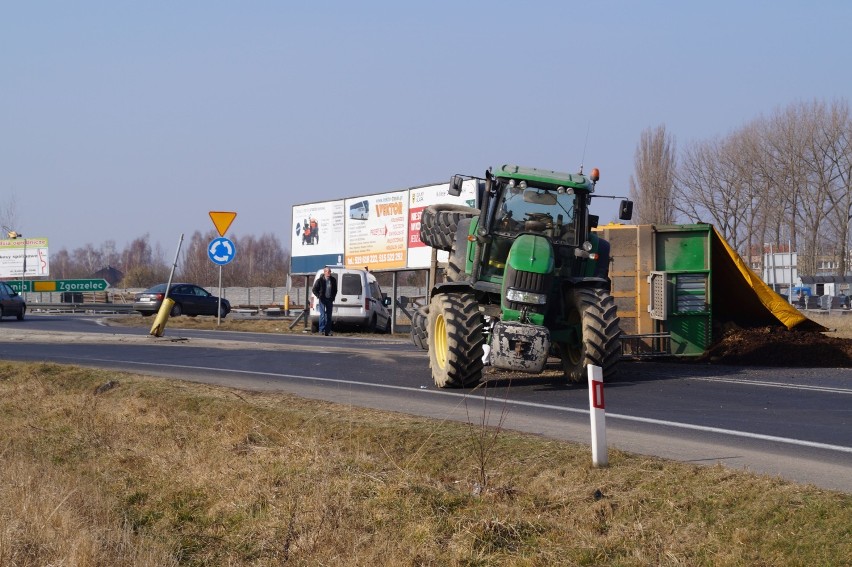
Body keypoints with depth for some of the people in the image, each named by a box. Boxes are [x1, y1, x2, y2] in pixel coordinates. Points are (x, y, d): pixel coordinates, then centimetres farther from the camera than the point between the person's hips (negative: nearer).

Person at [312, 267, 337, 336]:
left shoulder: (333, 280, 5)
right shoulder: (320, 280, -7)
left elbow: (335, 290, 18)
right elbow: (314, 289, 0)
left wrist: (333, 297, 6)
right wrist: (319, 296, -7)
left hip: (329, 300, 4)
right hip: (322, 300, -4)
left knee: (329, 316, 5)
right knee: (322, 314, -12)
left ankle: (328, 331, 9)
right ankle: (322, 329, -11)